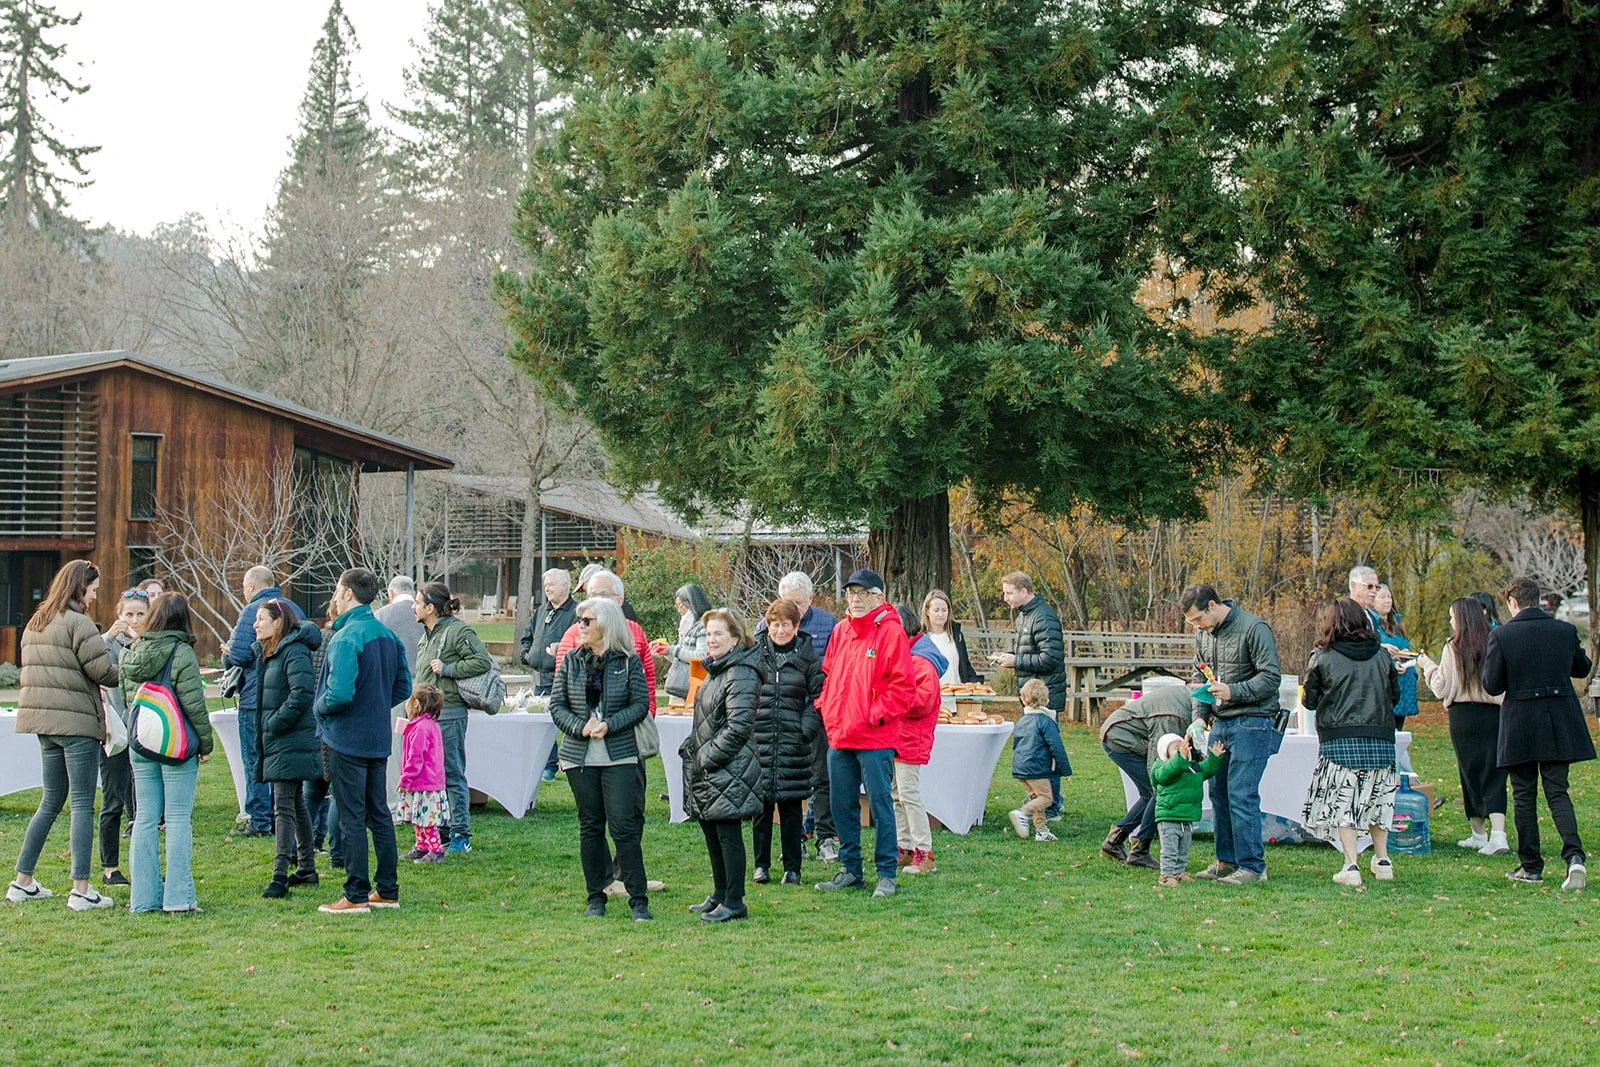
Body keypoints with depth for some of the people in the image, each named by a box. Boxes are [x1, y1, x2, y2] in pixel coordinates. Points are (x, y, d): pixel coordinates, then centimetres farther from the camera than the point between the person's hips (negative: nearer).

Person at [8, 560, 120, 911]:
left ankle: (22, 882, 19)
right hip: (77, 723, -8)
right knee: (83, 804, -4)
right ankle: (81, 890, -6)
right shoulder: (78, 623, -12)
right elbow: (102, 671, -14)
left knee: (51, 801, 17)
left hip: (44, 723, 8)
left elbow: (33, 670, 16)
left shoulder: (35, 623, 14)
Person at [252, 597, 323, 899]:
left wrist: (275, 723, -19)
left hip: (291, 742, -10)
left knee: (284, 806, -12)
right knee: (295, 804, 16)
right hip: (275, 741, 10)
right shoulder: (267, 652, 15)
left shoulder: (295, 651, -15)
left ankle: (280, 875, -13)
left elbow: (302, 692, -25)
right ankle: (306, 868, 24)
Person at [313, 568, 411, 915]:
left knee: (351, 818, -2)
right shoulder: (389, 636, 8)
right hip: (379, 740, 8)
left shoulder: (346, 638, -19)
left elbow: (339, 694, -27)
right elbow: (403, 687, 14)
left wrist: (319, 707, -7)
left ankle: (356, 896, 2)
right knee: (379, 814, 14)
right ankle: (387, 891, 19)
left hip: (346, 740, -8)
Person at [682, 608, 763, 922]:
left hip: (730, 769, -10)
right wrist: (691, 747, 13)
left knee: (728, 834, -6)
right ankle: (720, 894, 26)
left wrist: (707, 756, -17)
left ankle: (734, 903, 0)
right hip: (707, 767, 10)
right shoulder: (716, 670, 16)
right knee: (711, 831, 15)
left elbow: (738, 727, -21)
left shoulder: (741, 675, -16)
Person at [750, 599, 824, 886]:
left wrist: (807, 728, -5)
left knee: (791, 806, 3)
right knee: (761, 805, 4)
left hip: (793, 743, -1)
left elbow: (818, 696, 7)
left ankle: (792, 868, 10)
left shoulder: (806, 656, 4)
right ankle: (761, 865, 14)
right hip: (758, 740, 1)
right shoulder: (753, 653, 5)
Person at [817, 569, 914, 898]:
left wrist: (876, 716, -15)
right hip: (839, 736, 7)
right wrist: (826, 711, 8)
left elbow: (903, 685, -11)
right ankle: (850, 869, 22)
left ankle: (886, 874, 6)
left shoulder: (891, 632, -8)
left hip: (876, 739, -7)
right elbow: (827, 675, 21)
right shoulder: (840, 631, 12)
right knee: (841, 804, 11)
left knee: (880, 804, -2)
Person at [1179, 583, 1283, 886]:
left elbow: (1271, 677, -14)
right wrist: (1198, 716, 2)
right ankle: (1227, 861, 19)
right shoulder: (1203, 633, 10)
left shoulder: (1254, 628, -13)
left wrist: (1233, 691, -23)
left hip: (1252, 722, -8)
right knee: (1218, 792, 9)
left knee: (1241, 794, -11)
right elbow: (1199, 677, 16)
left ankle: (1252, 866, -6)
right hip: (1220, 723, 8)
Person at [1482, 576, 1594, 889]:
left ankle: (1530, 866, 13)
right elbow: (1582, 668, 16)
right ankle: (1574, 854, -13)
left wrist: (1486, 666, 11)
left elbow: (1492, 686, -9)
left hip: (1520, 726, -2)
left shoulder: (1502, 635, -11)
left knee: (1524, 796, 9)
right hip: (1559, 724, 3)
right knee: (1557, 791, 7)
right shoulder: (1565, 631, -1)